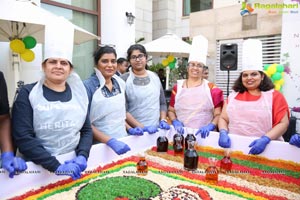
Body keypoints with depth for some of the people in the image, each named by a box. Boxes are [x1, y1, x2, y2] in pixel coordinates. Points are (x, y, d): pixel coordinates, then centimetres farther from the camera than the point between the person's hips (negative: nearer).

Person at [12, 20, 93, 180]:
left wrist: (82, 156, -13)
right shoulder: (28, 93, -5)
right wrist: (56, 166, -21)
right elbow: (23, 137, -13)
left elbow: (87, 130, 4)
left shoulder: (77, 93, 3)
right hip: (38, 169, -2)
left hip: (75, 166, 3)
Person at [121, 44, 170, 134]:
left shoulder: (154, 76, 7)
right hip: (136, 131, -4)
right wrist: (142, 127, -17)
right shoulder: (124, 79, -8)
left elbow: (162, 103, 13)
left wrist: (163, 120, -1)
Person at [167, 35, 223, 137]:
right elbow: (171, 111, 12)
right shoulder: (177, 87, 7)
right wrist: (175, 122, -5)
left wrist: (210, 126, -12)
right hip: (182, 134, 1)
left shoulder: (211, 88, 3)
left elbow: (218, 114, 3)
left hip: (204, 135, -1)